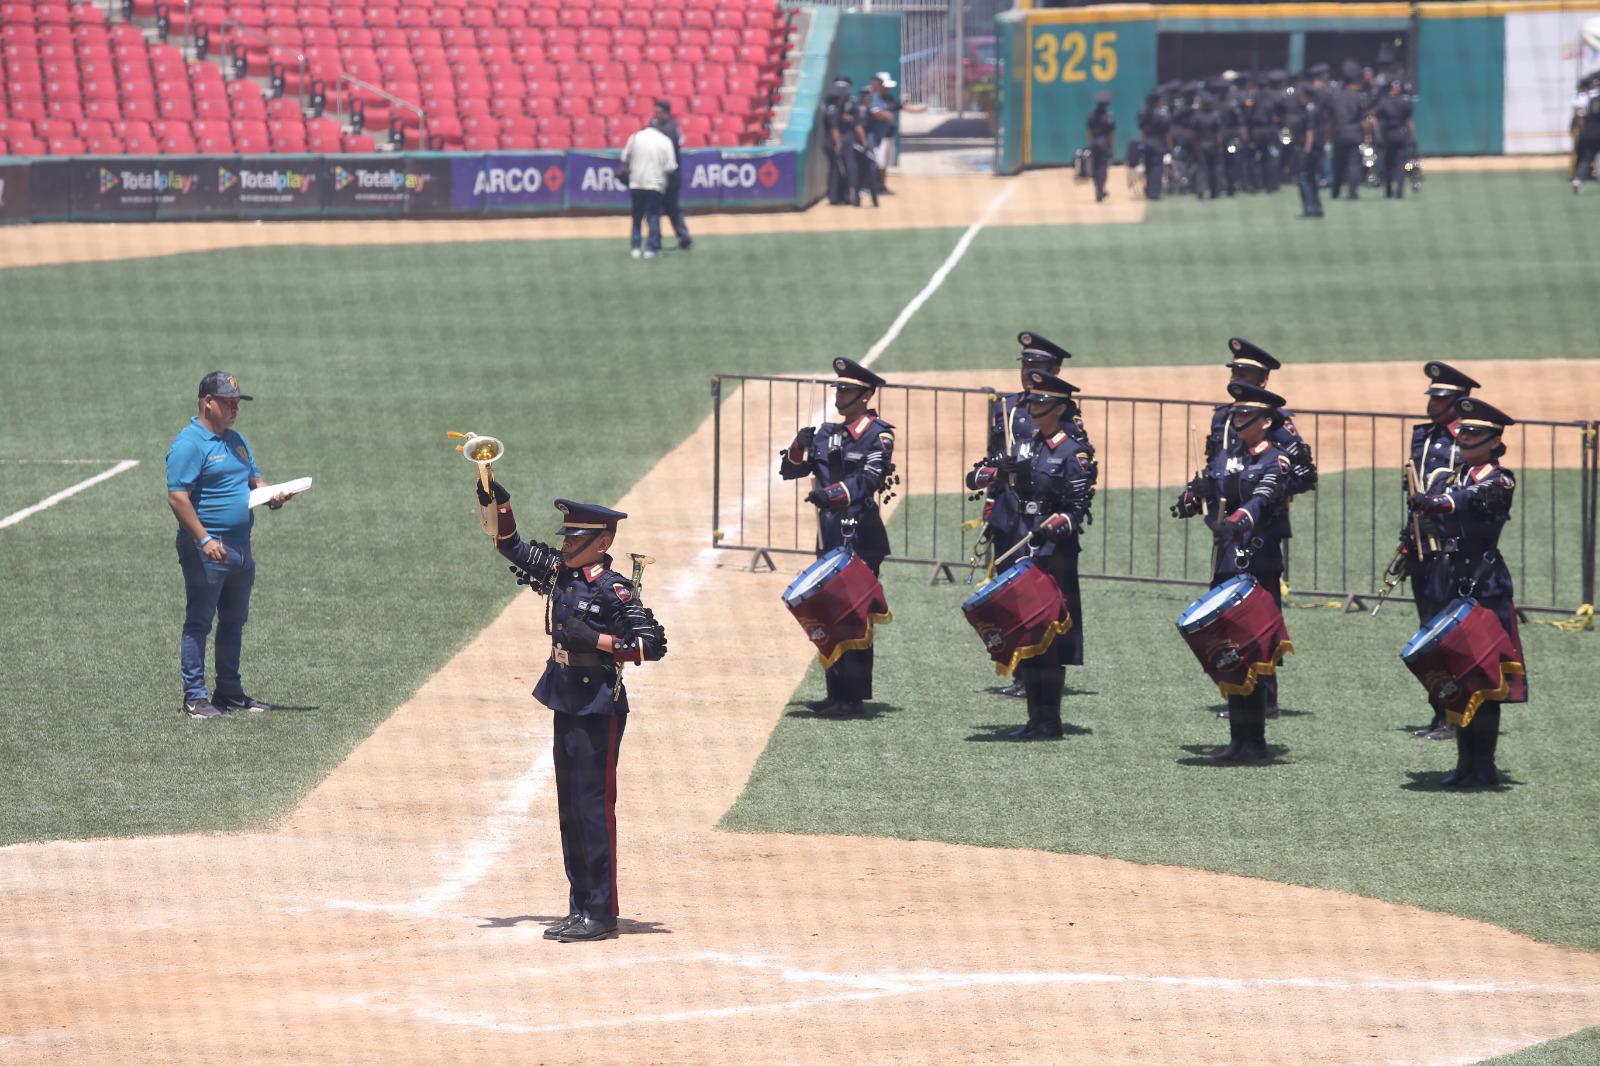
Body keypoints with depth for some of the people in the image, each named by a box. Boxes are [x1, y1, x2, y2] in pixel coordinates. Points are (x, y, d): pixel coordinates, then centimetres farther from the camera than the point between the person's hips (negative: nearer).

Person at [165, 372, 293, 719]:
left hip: (240, 547, 9)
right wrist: (205, 540, -25)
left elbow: (254, 477, 24)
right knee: (199, 622, -5)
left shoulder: (235, 440, 16)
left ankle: (230, 691, 24)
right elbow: (177, 497, -19)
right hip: (206, 550, -9)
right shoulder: (189, 443, -13)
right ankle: (193, 697, -3)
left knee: (234, 621, 15)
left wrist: (270, 495, 0)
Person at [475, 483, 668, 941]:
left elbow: (653, 644, -18)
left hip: (599, 710, -8)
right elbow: (510, 546, 21)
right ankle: (581, 908, 17)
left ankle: (602, 914, -3)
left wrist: (597, 640, -25)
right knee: (571, 811, 11)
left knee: (593, 808, -7)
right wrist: (498, 502, 7)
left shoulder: (614, 591, -14)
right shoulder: (559, 573, 8)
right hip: (566, 707, 8)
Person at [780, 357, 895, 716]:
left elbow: (871, 479, -20)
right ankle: (837, 693, 14)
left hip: (860, 538, -7)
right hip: (830, 536, 7)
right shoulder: (827, 433, 15)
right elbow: (790, 470, 14)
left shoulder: (878, 433, -6)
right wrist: (799, 447, -7)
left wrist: (832, 494, -34)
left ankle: (853, 696, -4)